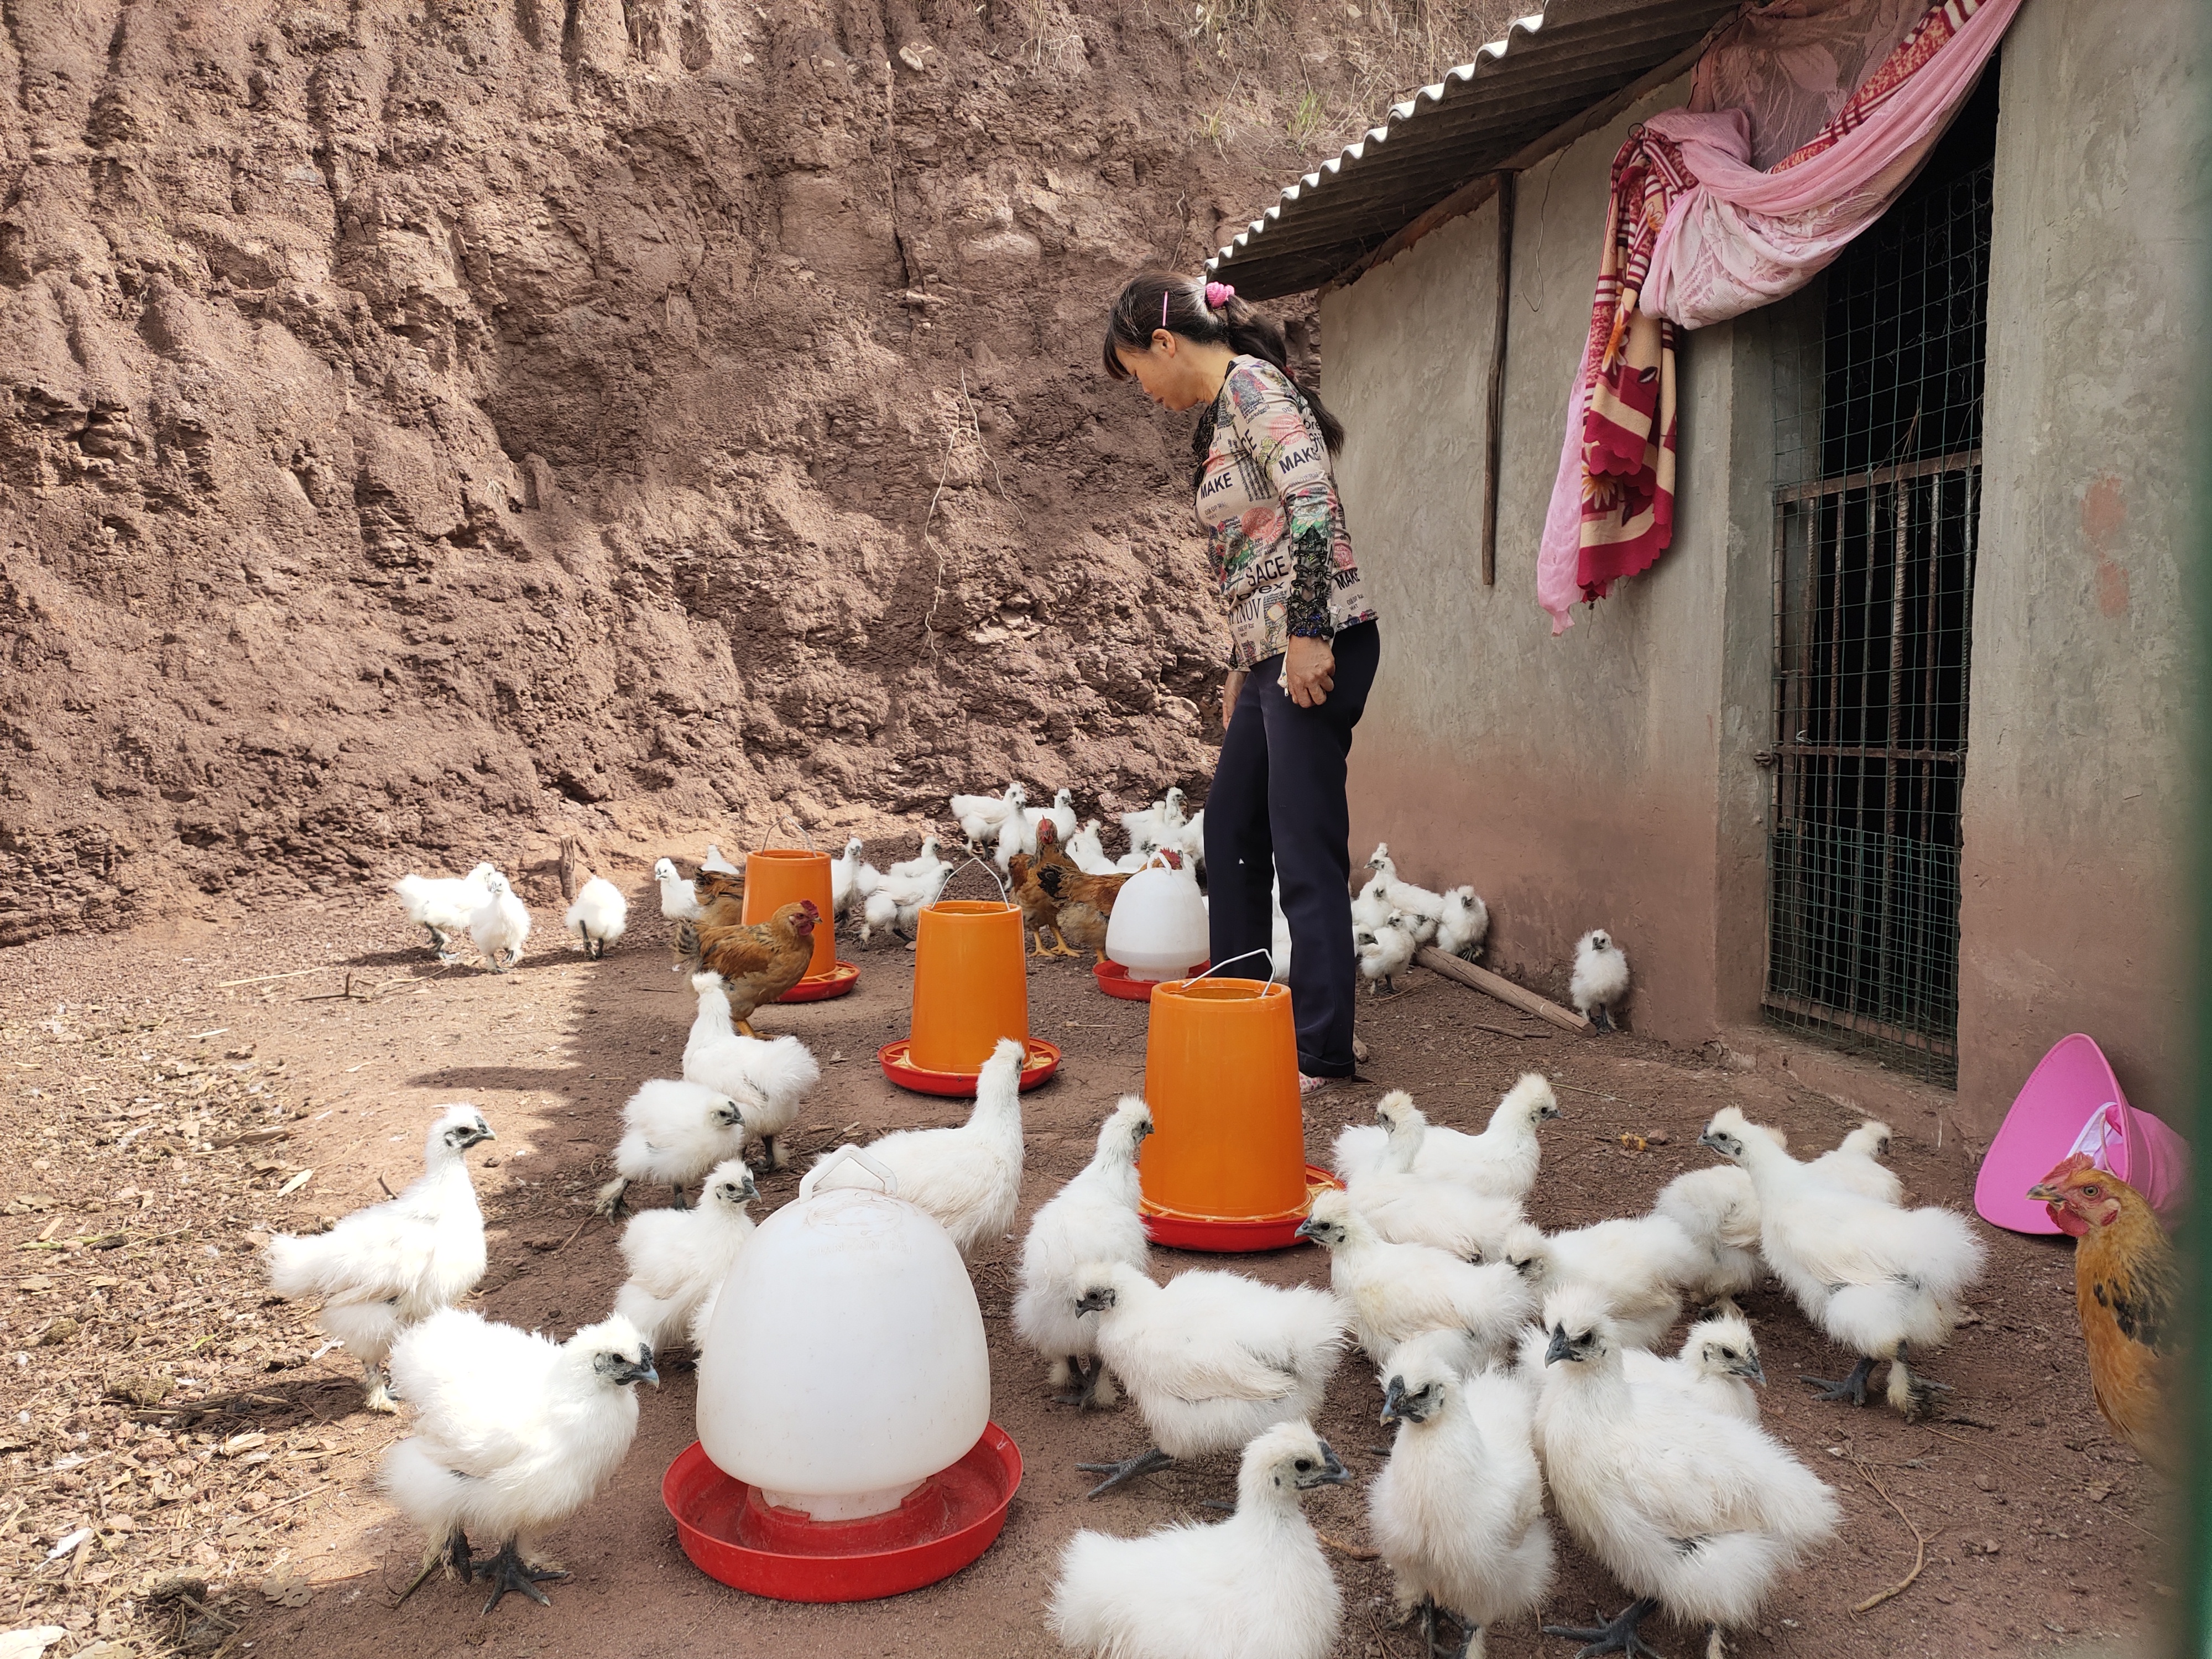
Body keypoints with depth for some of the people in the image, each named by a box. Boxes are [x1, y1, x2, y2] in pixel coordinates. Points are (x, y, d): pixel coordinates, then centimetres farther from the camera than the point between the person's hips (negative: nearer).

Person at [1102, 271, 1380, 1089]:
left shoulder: (1250, 383, -8)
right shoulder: (1220, 416, 21)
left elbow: (1314, 503, -22)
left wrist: (1305, 634, -24)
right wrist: (1241, 669, 25)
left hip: (1314, 650, -10)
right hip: (1270, 654, 11)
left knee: (1305, 848, -6)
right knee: (1231, 833, 17)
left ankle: (1321, 1049, 2)